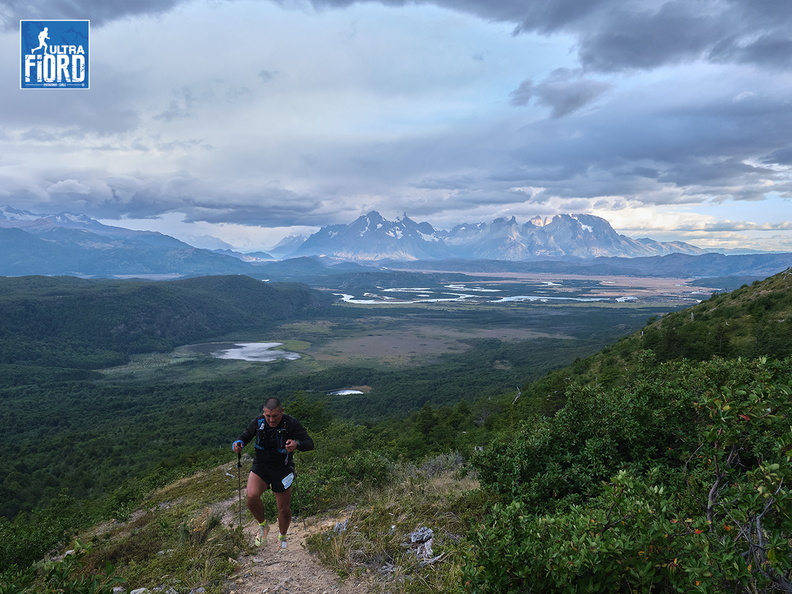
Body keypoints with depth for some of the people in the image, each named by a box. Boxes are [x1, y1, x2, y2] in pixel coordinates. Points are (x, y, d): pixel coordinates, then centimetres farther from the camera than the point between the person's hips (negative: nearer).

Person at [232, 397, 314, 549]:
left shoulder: (291, 424, -19)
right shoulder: (258, 422, -10)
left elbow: (309, 443, -20)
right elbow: (245, 436, 4)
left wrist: (297, 444, -42)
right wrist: (238, 444, -19)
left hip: (282, 470, -1)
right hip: (260, 466, 2)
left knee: (284, 509, 6)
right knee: (252, 496, -24)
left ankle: (282, 537, 38)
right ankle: (263, 525, 7)